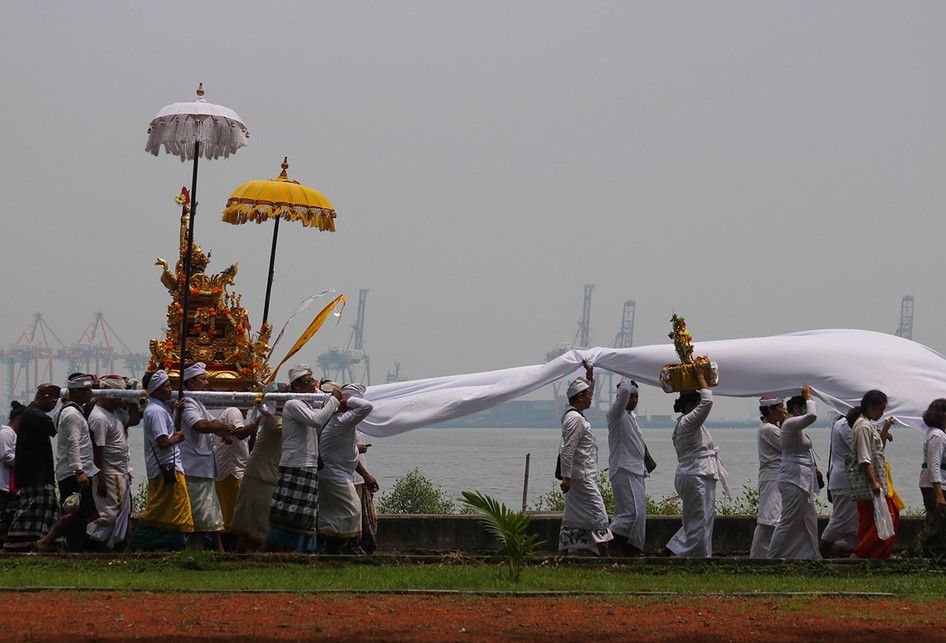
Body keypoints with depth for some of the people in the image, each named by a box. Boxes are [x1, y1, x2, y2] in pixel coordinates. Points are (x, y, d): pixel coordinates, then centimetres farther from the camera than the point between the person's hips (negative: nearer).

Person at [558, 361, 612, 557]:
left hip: (577, 477, 10)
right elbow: (567, 450, -21)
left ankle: (563, 554, 10)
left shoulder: (574, 415, 13)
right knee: (598, 515, -7)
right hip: (582, 478, -10)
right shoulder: (575, 419, -17)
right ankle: (604, 557, -7)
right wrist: (567, 477, -22)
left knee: (573, 518, 10)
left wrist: (590, 377, 30)